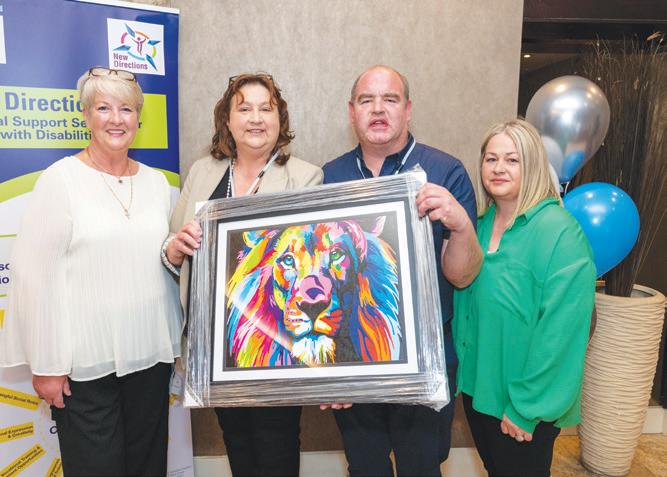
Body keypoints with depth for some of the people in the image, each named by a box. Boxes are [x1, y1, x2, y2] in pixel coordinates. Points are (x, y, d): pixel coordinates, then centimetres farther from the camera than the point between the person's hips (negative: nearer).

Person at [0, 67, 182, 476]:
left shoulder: (157, 182, 6)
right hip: (85, 362, -4)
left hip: (151, 354, 4)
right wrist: (46, 364, -9)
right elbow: (35, 274, -9)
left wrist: (178, 342, 12)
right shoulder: (61, 178, -7)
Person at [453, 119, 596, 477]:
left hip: (523, 406, -6)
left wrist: (527, 408, -18)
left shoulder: (559, 232, -19)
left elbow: (560, 331, -22)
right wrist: (464, 370, 6)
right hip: (475, 385, 6)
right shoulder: (480, 223, 1)